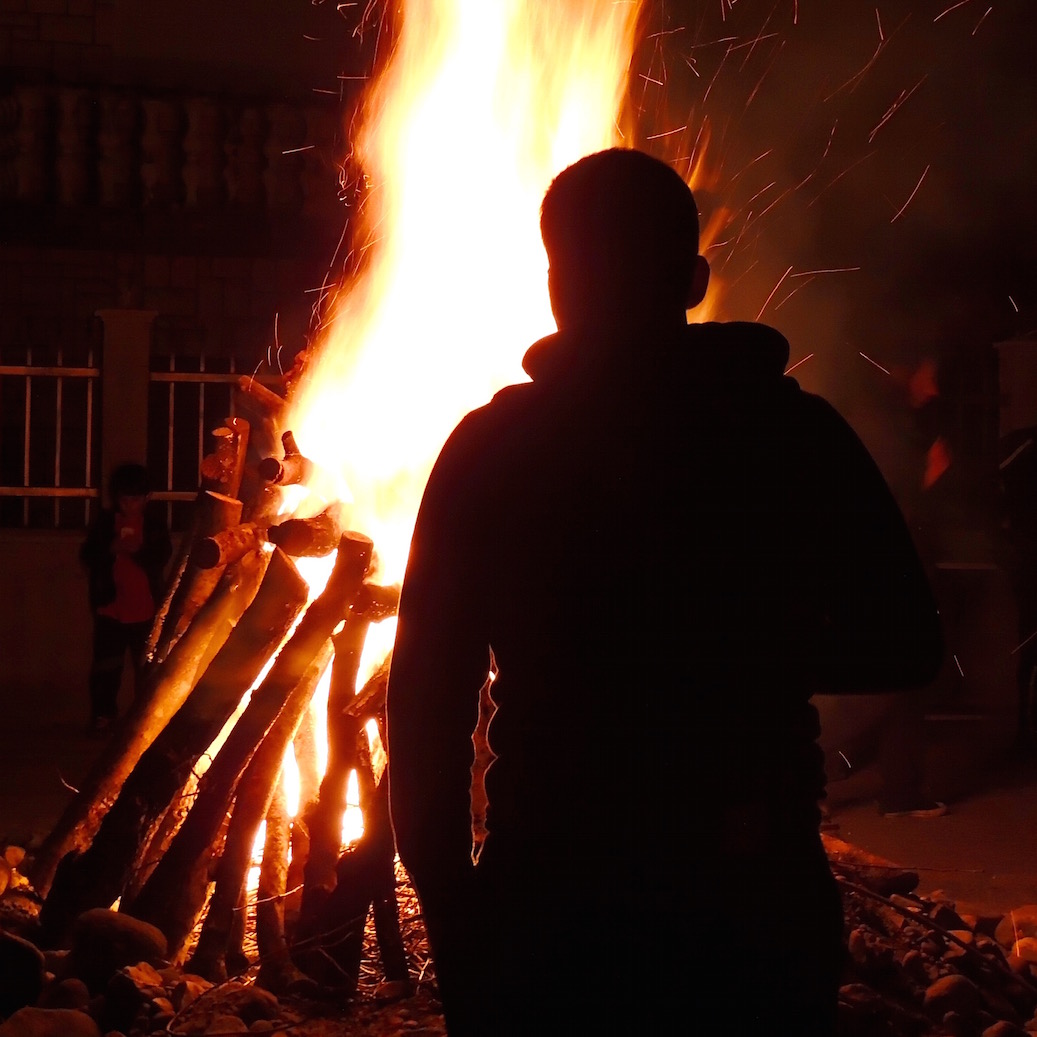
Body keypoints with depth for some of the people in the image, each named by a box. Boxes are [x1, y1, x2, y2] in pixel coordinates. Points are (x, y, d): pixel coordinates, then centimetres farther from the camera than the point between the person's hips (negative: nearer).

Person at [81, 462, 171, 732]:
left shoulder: (154, 521, 1)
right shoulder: (105, 520, 3)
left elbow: (163, 555, -5)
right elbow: (87, 555, 1)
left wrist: (139, 550, -22)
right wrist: (111, 549, -16)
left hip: (145, 607, 0)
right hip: (111, 606, 1)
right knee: (106, 663, 3)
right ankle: (103, 713, 12)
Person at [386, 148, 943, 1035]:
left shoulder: (493, 446, -6)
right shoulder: (797, 434, -4)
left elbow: (428, 694, -7)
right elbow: (902, 647, 4)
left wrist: (447, 895, 1)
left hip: (547, 904, 0)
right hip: (753, 901, 1)